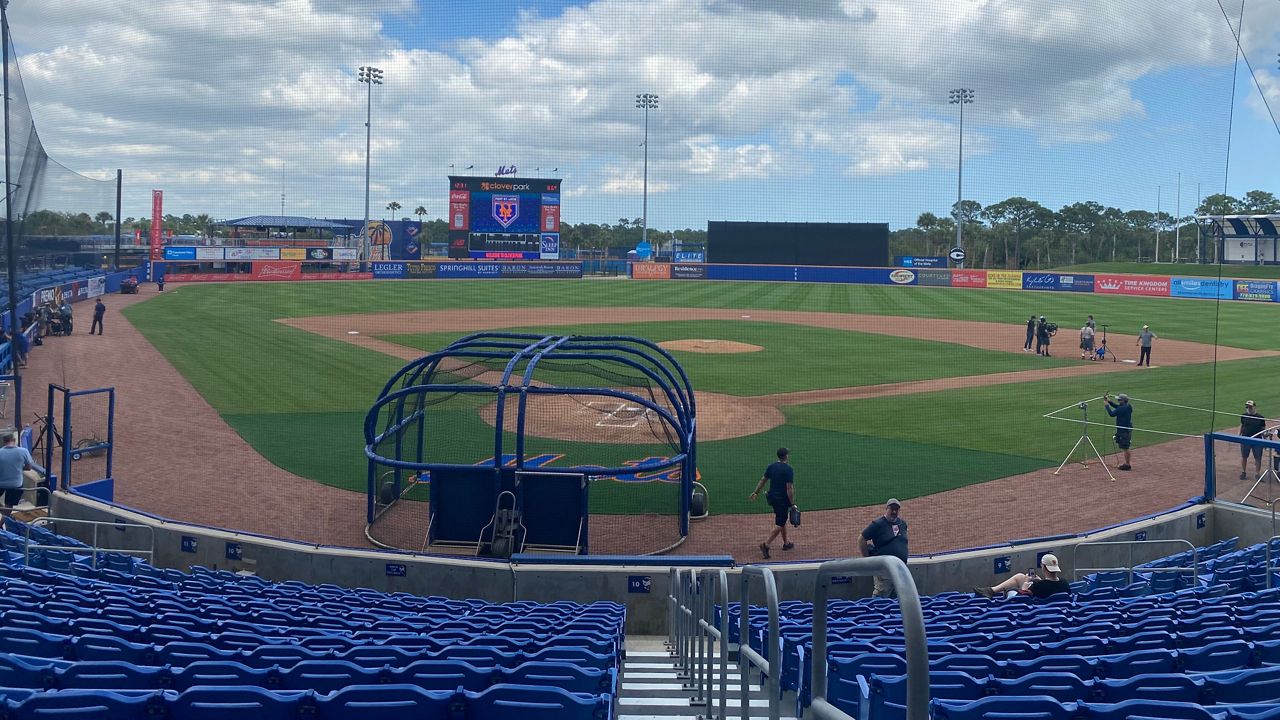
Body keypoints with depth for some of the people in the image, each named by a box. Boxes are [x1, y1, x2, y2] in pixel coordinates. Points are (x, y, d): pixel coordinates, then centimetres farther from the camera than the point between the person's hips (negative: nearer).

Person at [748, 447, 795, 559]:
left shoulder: (771, 466, 3)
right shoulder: (788, 469, -17)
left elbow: (763, 480, 11)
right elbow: (789, 488, -19)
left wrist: (756, 492, 21)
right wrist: (792, 504, -15)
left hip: (772, 498, 7)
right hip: (783, 499, -7)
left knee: (781, 520, 23)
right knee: (779, 524, -4)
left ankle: (786, 543, 35)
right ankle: (766, 544, -16)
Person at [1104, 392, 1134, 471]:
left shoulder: (1123, 408, -21)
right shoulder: (1127, 407, 9)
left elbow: (1112, 413, -21)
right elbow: (1116, 406, 22)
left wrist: (1107, 405, -10)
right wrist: (1109, 401, 13)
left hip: (1124, 431, -10)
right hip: (1127, 429, 10)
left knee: (1125, 448, -4)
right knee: (1125, 447, 18)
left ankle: (1127, 465, -1)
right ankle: (1126, 463, 27)